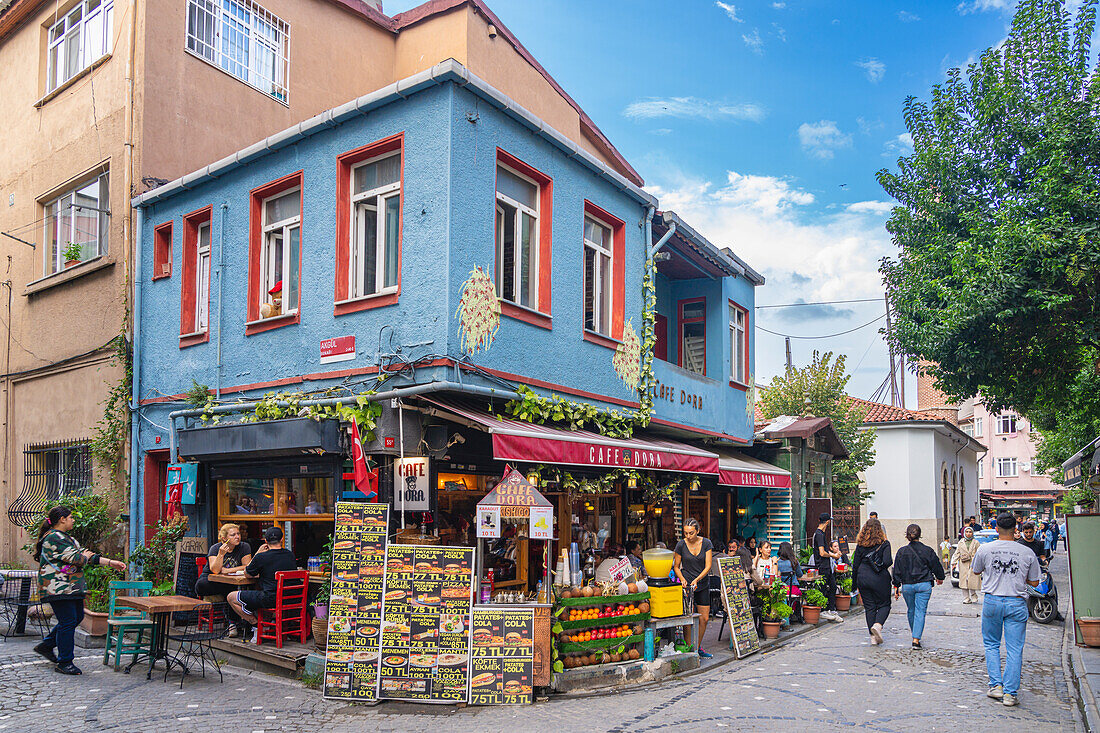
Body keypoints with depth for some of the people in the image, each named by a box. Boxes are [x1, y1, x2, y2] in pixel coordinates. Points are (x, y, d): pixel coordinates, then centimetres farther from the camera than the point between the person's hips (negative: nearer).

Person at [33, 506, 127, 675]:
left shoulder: (67, 538, 18)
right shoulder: (54, 538, -15)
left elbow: (87, 556, 16)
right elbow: (75, 558, -21)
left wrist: (111, 563, 9)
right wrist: (86, 555, 1)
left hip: (70, 588, 10)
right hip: (58, 588, -10)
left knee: (77, 617, 15)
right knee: (68, 622, -7)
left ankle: (46, 645, 30)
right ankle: (64, 663, 2)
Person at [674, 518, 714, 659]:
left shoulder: (706, 543, -5)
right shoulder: (681, 545, -8)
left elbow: (708, 566, -7)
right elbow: (676, 566, 1)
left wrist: (697, 579, -20)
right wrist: (682, 579, -17)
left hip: (703, 584, 3)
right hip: (687, 584, -2)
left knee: (704, 618, 5)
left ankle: (698, 647, 21)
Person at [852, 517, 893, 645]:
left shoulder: (860, 544, 4)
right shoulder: (884, 543, -5)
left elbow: (855, 565, 5)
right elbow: (887, 561, -17)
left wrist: (855, 582, 14)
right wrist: (882, 566, 6)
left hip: (863, 578, 3)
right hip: (879, 579, -3)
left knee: (869, 607, 9)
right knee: (884, 605, 11)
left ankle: (873, 637, 7)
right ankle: (878, 625, -15)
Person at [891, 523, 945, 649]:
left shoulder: (902, 552, -2)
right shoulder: (927, 550, -5)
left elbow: (897, 571, 1)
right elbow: (936, 566, 6)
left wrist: (896, 587, 9)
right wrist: (940, 578, 26)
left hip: (907, 585, 1)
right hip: (924, 585, -1)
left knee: (911, 611, 18)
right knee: (920, 611, -1)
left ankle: (915, 634, 35)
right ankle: (916, 639, -11)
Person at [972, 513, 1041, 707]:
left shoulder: (985, 549, -4)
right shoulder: (1027, 553, -4)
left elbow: (976, 571, 13)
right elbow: (1034, 582, 4)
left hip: (992, 602, 0)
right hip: (1017, 603, 0)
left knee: (991, 645, 17)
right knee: (1014, 650, 6)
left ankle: (996, 685, 10)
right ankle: (1011, 693, 6)